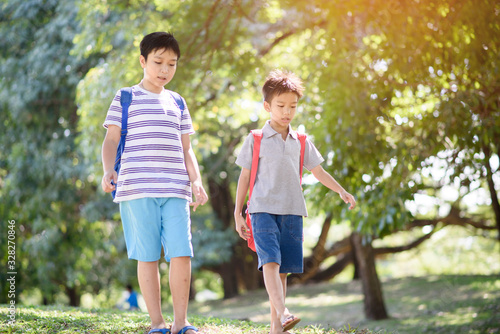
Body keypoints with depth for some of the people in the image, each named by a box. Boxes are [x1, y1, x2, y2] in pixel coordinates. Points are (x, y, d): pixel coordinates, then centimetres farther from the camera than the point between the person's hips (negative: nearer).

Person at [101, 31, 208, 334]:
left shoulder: (177, 104, 20)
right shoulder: (125, 99, 9)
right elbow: (111, 140, 4)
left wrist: (196, 182, 8)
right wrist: (109, 171, -13)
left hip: (175, 190, 3)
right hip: (137, 189, -3)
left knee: (182, 253, -7)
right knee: (148, 255, -1)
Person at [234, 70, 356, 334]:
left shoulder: (301, 141, 14)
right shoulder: (255, 140, 4)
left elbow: (318, 172, 21)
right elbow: (244, 177, 6)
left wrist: (341, 191, 14)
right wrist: (238, 214, 4)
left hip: (292, 211, 4)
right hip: (263, 209, -4)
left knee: (283, 269, 3)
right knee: (270, 262, -21)